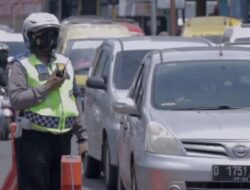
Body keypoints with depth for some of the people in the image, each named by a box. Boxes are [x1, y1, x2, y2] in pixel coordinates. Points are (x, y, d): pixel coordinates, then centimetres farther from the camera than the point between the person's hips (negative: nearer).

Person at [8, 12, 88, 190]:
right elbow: (16, 100, -14)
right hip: (34, 139, -6)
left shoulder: (64, 63, 15)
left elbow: (76, 101, 18)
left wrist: (82, 135, 14)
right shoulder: (22, 65, -2)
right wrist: (46, 87, -17)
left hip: (62, 138, 6)